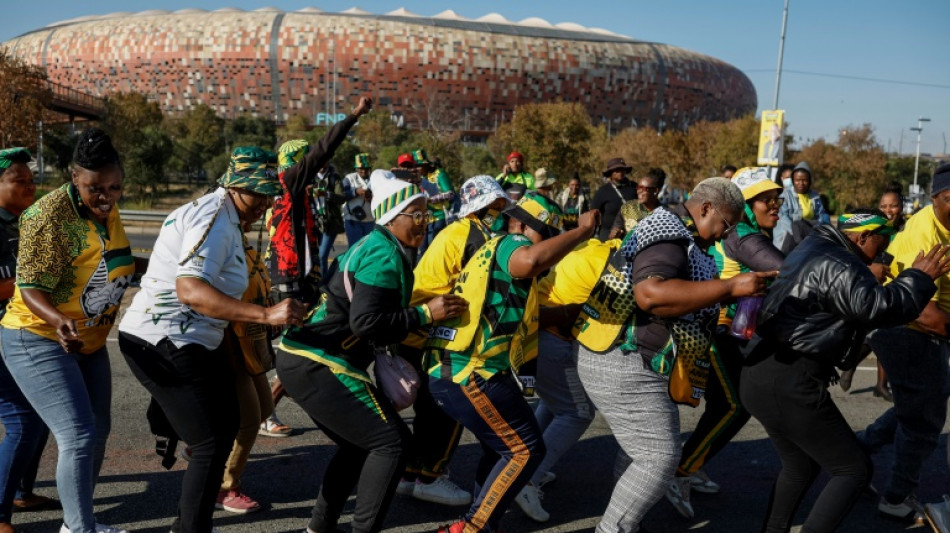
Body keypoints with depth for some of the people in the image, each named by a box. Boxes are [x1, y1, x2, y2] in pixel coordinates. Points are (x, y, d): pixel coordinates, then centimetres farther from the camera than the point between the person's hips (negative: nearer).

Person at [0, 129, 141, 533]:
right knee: (78, 436, -14)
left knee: (98, 430, 14)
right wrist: (59, 321, -42)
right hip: (39, 341, -8)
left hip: (88, 343, 9)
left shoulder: (107, 211, 0)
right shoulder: (50, 215, -23)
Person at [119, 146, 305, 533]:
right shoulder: (215, 219, -20)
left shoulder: (224, 217, 13)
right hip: (163, 345, -11)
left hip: (193, 340, 11)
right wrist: (266, 314, -40)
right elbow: (190, 290, -34)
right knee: (211, 445, -8)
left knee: (227, 422, 19)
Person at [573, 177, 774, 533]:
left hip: (618, 358, 11)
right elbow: (650, 294, -34)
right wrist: (731, 287, -29)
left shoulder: (672, 232, 17)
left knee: (641, 450, 21)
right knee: (659, 457, -5)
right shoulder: (669, 234, -16)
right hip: (625, 366, -11)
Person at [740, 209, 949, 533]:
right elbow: (880, 307, -24)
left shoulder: (814, 249, 18)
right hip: (791, 384, -11)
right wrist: (921, 277, -10)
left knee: (800, 466, 25)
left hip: (763, 374, 11)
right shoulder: (836, 265, -15)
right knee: (854, 470, 2)